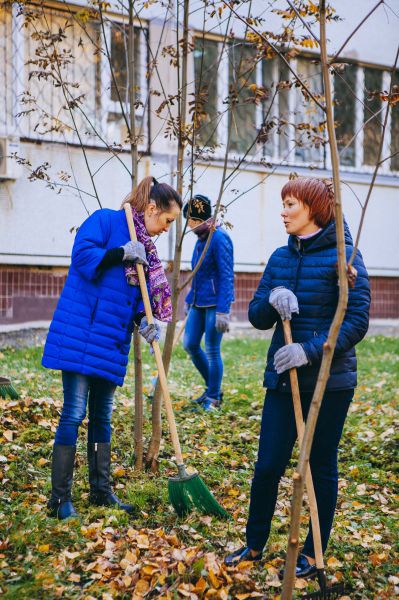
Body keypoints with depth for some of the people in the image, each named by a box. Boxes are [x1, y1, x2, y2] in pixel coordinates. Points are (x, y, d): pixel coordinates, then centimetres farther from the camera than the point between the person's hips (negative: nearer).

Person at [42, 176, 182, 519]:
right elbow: (82, 255, -17)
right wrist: (121, 253, -20)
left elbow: (138, 294, 16)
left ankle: (101, 491, 23)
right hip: (81, 334, -8)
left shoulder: (145, 248, 16)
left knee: (102, 417, 13)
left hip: (112, 343, 8)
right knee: (74, 413, -7)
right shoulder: (106, 221, -5)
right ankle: (60, 498, 1)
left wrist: (143, 321, -2)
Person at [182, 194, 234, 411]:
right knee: (190, 344, 9)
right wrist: (189, 300, 24)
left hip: (214, 303, -9)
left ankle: (213, 398, 14)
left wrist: (223, 311, -22)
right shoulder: (201, 239, 12)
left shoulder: (219, 238, -15)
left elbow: (226, 276, -18)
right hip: (198, 303, 9)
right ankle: (212, 387, 26)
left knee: (212, 350, -1)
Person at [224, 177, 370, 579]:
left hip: (330, 380, -4)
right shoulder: (280, 257, 7)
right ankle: (255, 545, 24)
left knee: (321, 467, 9)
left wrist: (309, 350, -24)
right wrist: (271, 301, -15)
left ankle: (313, 554, 24)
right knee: (268, 465, 6)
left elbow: (357, 320, -15)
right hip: (284, 377, 5)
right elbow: (257, 316, 7)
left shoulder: (342, 255, -9)